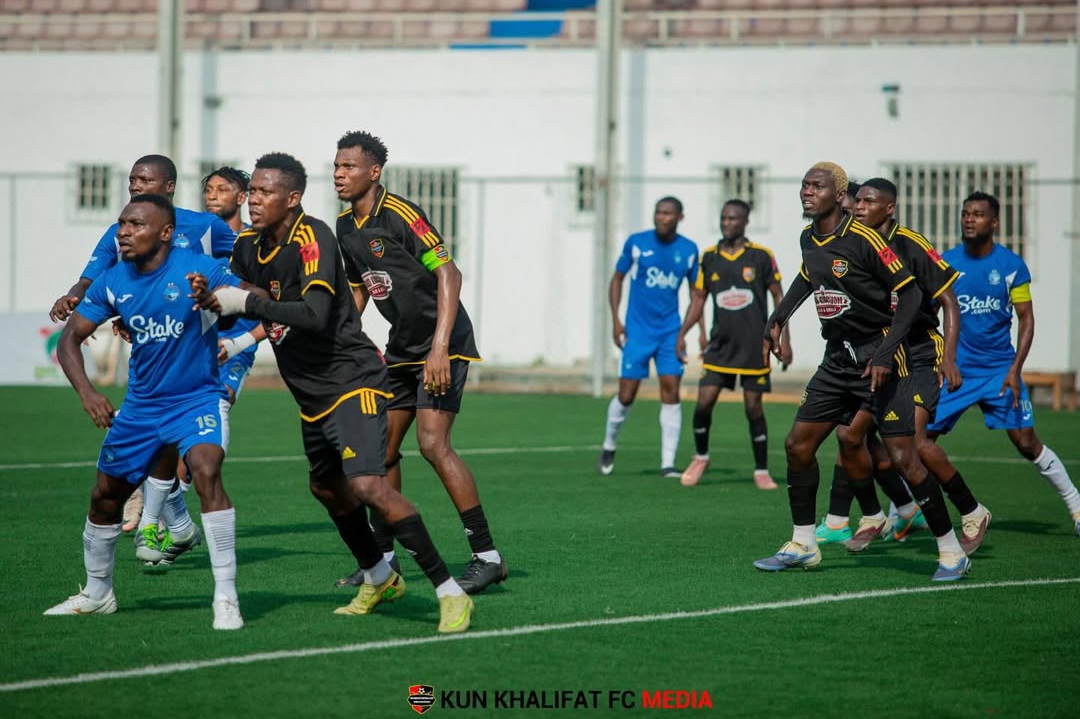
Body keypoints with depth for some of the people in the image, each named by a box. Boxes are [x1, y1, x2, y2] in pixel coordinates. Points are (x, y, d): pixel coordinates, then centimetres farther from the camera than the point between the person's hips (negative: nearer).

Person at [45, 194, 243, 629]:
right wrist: (86, 391, -18)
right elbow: (70, 338, -1)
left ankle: (226, 598, -24)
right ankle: (96, 594, 37)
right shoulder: (112, 282, -4)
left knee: (206, 473, -30)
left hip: (198, 399, -5)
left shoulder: (198, 270, -17)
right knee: (105, 495, 12)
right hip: (141, 405, 5)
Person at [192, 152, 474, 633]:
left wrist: (248, 303, -28)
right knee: (327, 488, 22)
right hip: (313, 394, 10)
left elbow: (315, 314, -32)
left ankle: (450, 593, -19)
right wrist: (209, 295, -7)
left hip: (353, 381, -10)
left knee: (367, 485, -24)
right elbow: (237, 302, 15)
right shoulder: (249, 246, 5)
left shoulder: (312, 238, -20)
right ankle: (379, 579, 46)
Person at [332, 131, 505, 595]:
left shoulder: (400, 215, -18)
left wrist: (439, 347, -30)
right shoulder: (346, 227, 8)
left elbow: (449, 273, -23)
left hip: (443, 345, -9)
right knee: (382, 448, 8)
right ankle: (382, 556, 20)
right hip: (401, 348, 9)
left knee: (432, 443, -19)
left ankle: (487, 557, -15)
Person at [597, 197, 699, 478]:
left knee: (671, 392, -7)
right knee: (626, 395, -2)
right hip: (637, 329, -2)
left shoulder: (689, 250, 2)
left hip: (670, 330, 2)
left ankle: (668, 463, -4)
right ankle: (608, 447, 23)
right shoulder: (636, 243, -3)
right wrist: (615, 320, -3)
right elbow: (617, 279, 6)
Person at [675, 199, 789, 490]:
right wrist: (682, 334, 2)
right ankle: (701, 457, 18)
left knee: (753, 408, 0)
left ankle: (761, 471, 12)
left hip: (754, 346, -2)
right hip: (720, 345, 3)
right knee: (703, 403, -5)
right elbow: (698, 299, 12)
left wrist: (784, 339, -3)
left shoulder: (761, 256, -3)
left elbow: (778, 297, 2)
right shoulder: (709, 258, 5)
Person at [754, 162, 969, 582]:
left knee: (902, 458, -12)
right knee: (798, 445, 5)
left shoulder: (863, 239, -17)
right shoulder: (809, 239, 6)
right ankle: (802, 546, 18)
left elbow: (910, 293, -15)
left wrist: (886, 353, -22)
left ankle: (951, 552, -1)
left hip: (878, 359, -8)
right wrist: (778, 319, 23)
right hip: (838, 359, 8)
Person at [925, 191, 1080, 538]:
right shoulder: (945, 263, 0)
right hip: (955, 368, 2)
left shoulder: (1012, 265, -3)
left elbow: (1026, 320, 0)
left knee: (1026, 442, -4)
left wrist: (1015, 370, -10)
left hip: (1000, 369, -2)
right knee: (921, 437, -11)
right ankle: (973, 514, 1)